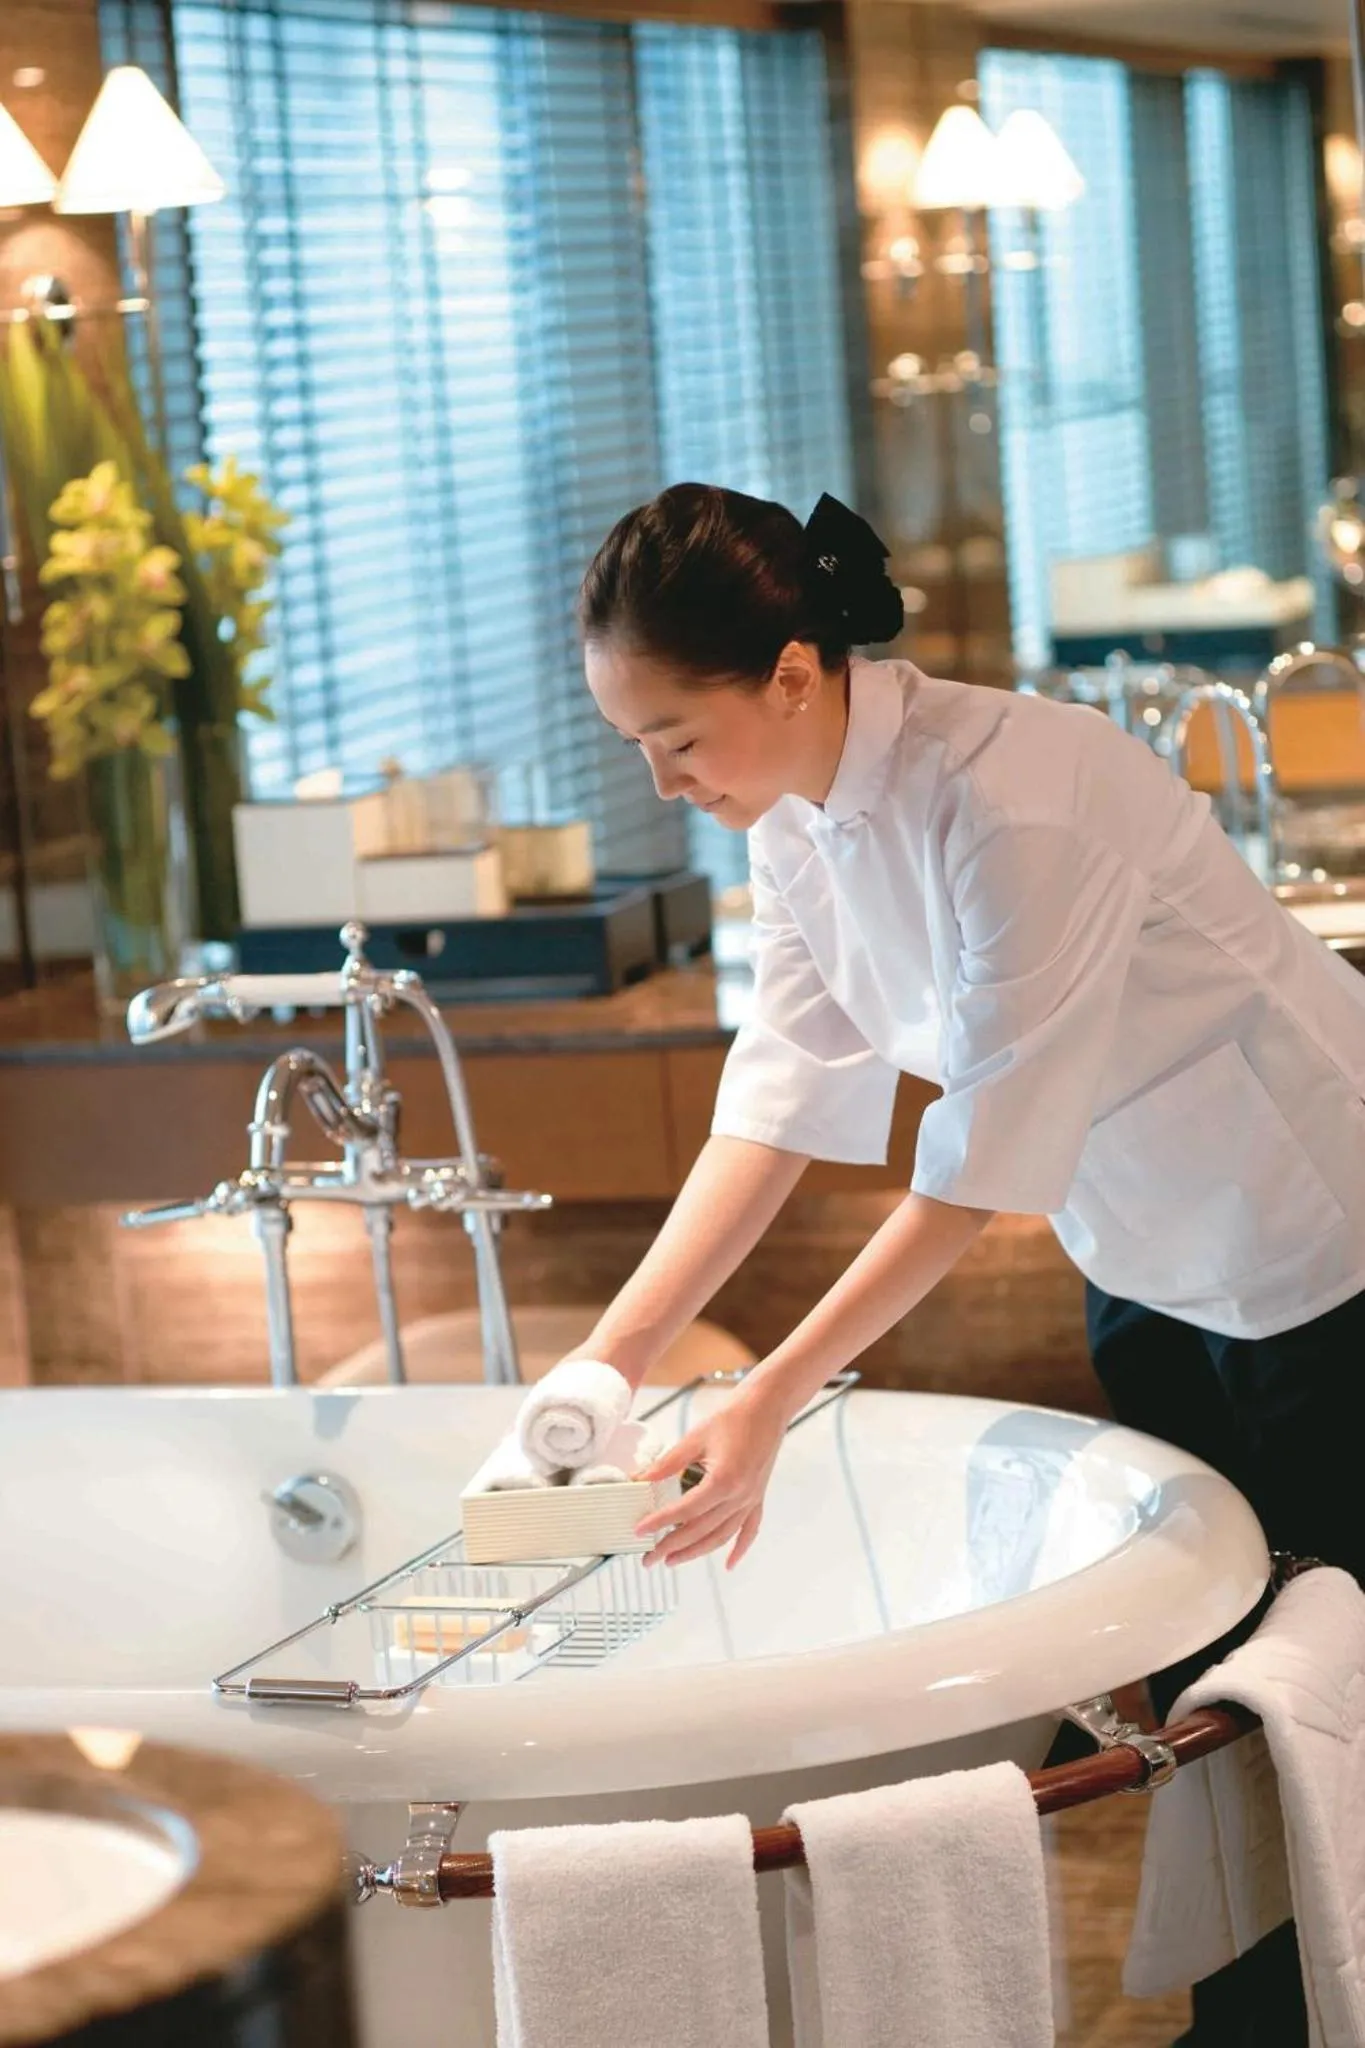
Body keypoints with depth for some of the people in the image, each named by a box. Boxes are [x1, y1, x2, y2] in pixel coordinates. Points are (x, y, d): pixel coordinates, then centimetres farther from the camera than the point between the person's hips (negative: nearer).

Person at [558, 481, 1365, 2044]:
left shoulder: (1018, 801, -33)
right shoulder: (795, 824, -8)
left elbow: (986, 1158, -31)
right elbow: (783, 1095, -7)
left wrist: (775, 1397, -32)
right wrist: (609, 1356, -14)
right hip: (1145, 1255, 8)